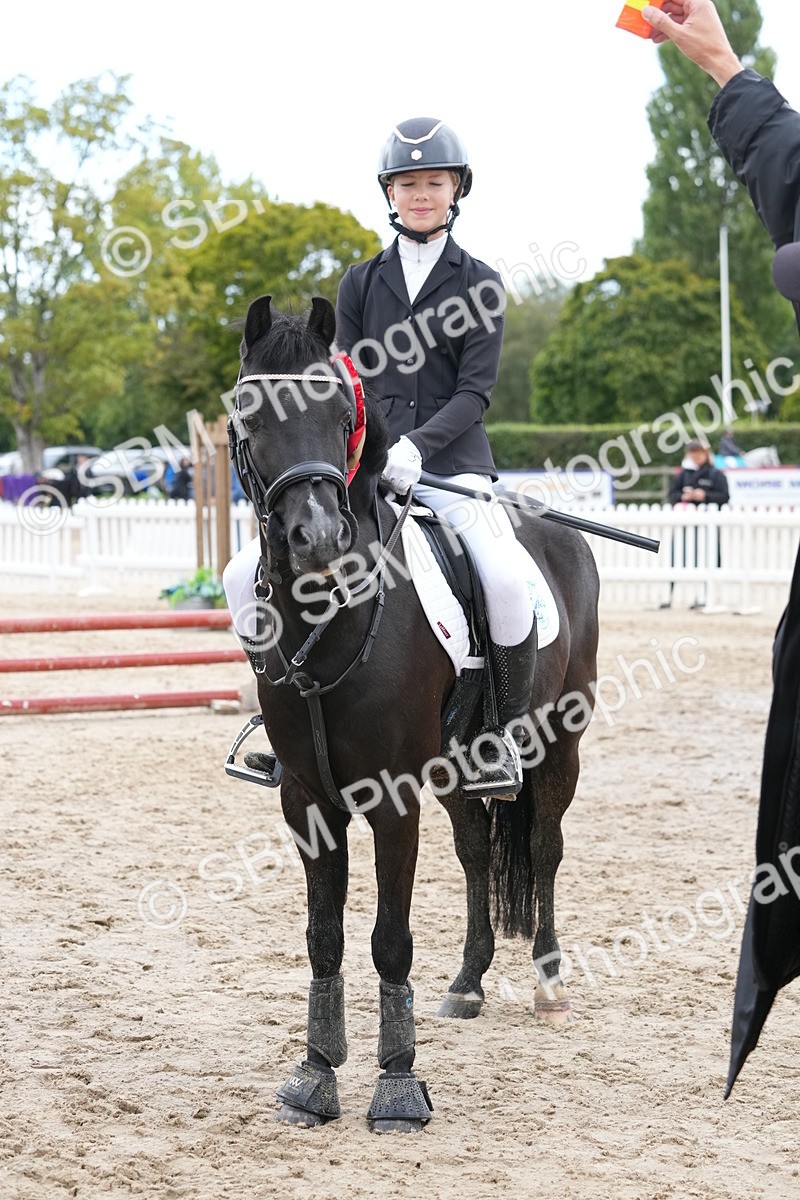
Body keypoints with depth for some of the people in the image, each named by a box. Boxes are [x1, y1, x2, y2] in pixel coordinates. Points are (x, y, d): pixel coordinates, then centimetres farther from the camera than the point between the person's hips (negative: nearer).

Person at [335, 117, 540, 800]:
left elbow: (475, 390, -3)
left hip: (452, 459, -3)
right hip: (370, 463, 3)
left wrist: (417, 445, -20)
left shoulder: (480, 284, 6)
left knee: (506, 576, -31)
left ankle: (507, 729, -10)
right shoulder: (362, 282, 15)